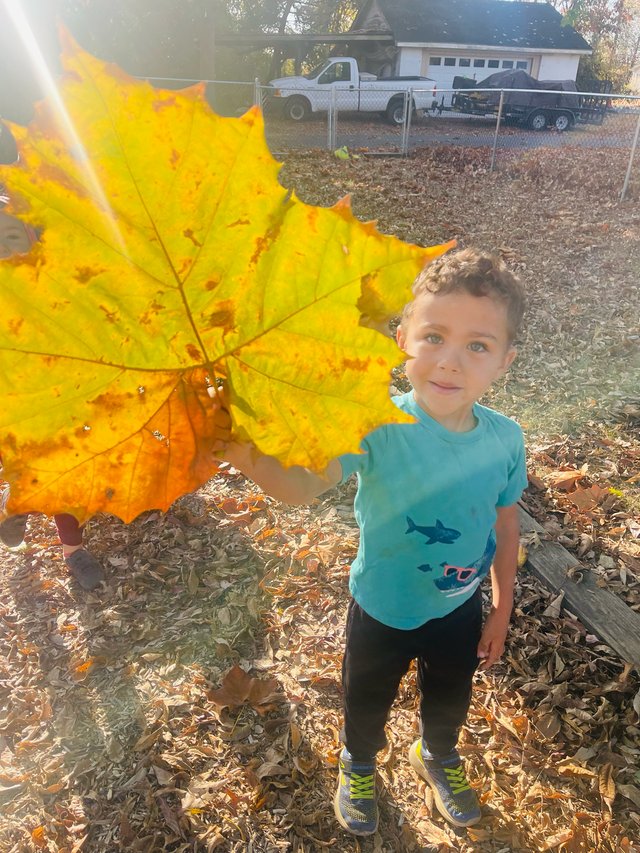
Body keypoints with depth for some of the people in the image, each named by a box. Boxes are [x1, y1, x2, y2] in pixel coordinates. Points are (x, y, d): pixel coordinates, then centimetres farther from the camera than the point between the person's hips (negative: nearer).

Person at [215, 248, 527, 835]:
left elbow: (505, 524, -4)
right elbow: (303, 484, -50)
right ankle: (359, 767, 62)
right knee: (367, 703, 27)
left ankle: (438, 756, 68)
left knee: (449, 701, 31)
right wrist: (251, 457, -72)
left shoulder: (504, 440, -21)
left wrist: (502, 610, 5)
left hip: (460, 610, 3)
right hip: (382, 610, -2)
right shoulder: (379, 425, -33)